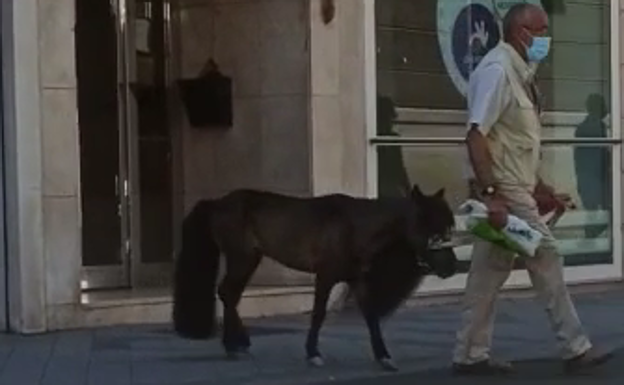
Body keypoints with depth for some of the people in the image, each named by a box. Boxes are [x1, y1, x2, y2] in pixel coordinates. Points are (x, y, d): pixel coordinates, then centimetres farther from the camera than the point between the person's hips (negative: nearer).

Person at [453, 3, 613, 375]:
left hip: (515, 189, 9)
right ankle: (575, 348, 7)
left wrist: (539, 187, 20)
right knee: (546, 259, -3)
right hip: (505, 191, -9)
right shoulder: (497, 70, -15)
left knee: (490, 271, 10)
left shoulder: (519, 73, 15)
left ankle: (471, 355, 15)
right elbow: (477, 134, -22)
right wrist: (489, 193, -26)